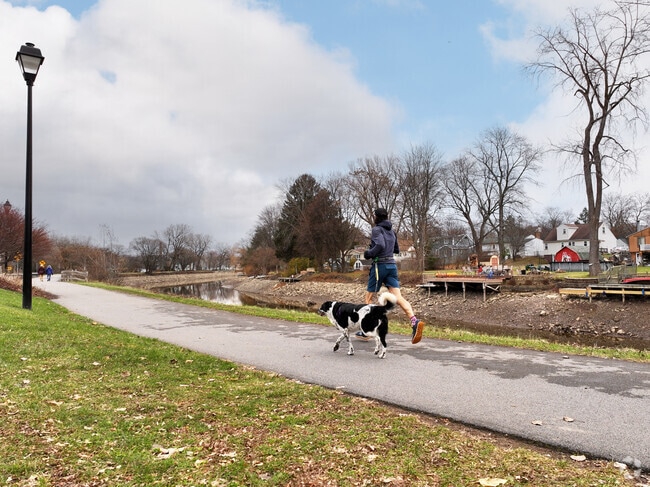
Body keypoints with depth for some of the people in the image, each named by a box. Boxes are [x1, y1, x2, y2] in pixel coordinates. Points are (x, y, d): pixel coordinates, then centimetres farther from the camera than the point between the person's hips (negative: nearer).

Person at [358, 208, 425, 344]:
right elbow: (396, 250, 25)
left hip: (379, 265, -6)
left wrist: (369, 254, -9)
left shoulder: (376, 229, -6)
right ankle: (415, 321, -28)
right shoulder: (391, 231, 16)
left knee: (369, 297, 9)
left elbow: (380, 245, -24)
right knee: (398, 297, -6)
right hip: (392, 265, 6)